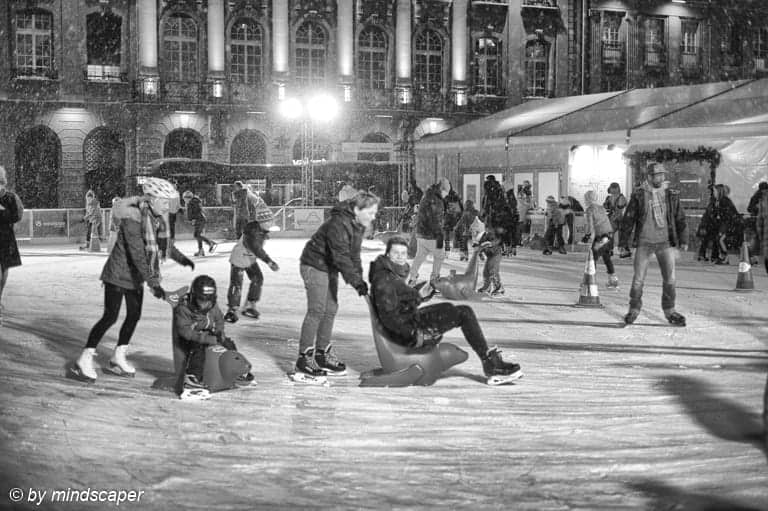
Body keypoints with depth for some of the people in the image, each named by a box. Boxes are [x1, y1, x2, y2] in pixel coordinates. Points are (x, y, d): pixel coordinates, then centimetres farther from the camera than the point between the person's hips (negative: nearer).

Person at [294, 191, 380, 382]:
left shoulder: (358, 226, 3)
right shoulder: (339, 224, -28)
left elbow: (354, 255, 7)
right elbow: (341, 256, -33)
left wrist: (359, 279, -2)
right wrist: (356, 281, -35)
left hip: (329, 268, 10)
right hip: (314, 265, -10)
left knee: (331, 309, 10)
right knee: (317, 310, -13)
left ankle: (322, 355, 20)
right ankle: (304, 360, -10)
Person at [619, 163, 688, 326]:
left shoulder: (672, 195, 3)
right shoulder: (638, 195, -2)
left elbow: (680, 218, 9)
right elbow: (628, 220, 2)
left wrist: (683, 240, 3)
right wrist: (624, 244, 0)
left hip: (665, 242, 2)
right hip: (644, 242, -1)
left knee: (670, 278, 1)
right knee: (638, 278, 0)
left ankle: (669, 311, 15)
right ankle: (634, 309, 16)